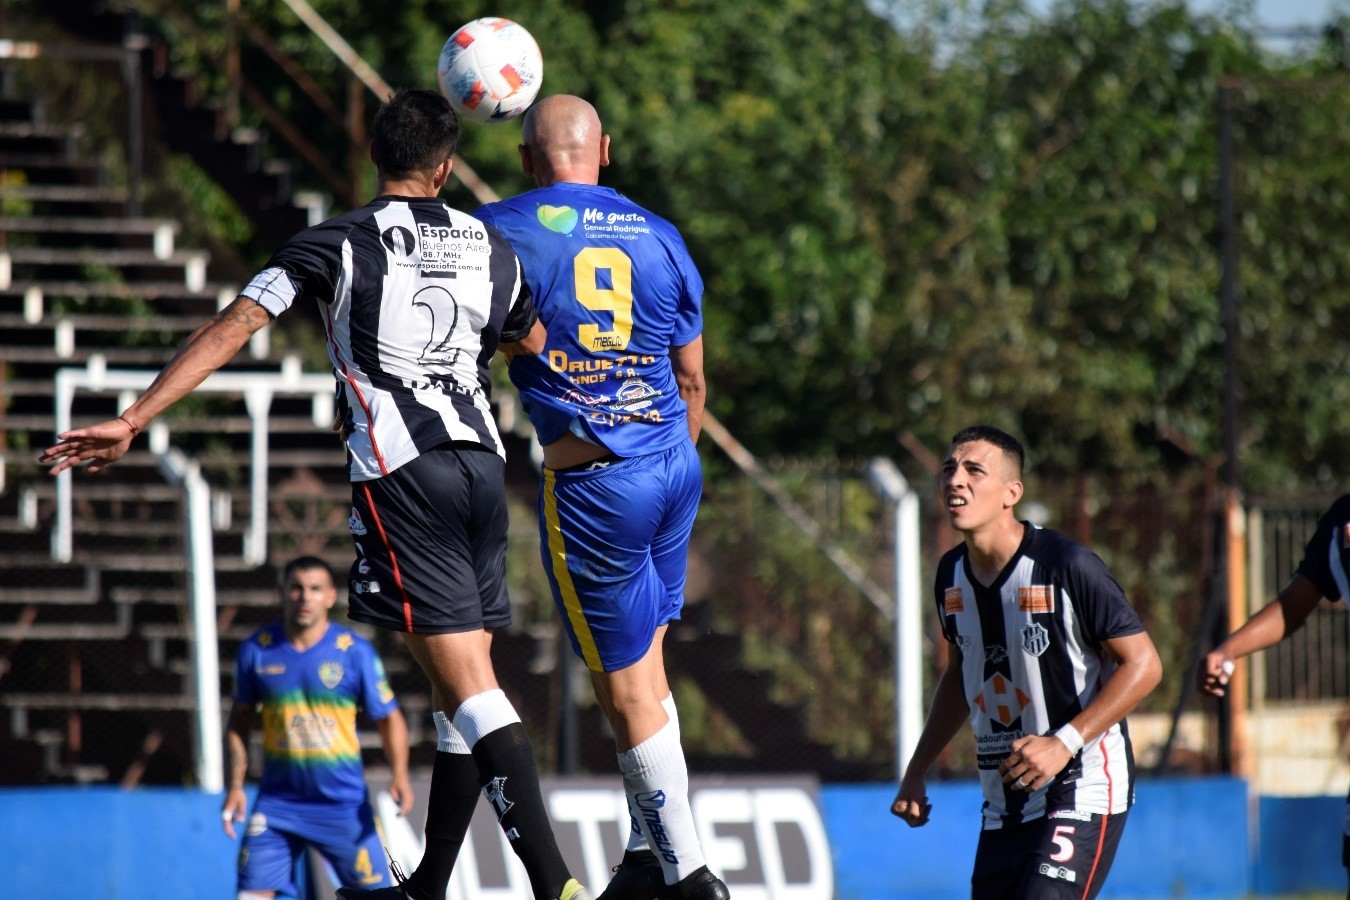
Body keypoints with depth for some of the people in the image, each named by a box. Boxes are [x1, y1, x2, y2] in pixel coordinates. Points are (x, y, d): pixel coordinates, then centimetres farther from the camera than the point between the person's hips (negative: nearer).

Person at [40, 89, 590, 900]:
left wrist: (132, 422, -10)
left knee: (467, 683, -11)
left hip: (401, 474, -5)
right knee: (462, 684, 13)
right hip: (482, 464, 5)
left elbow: (231, 329, -9)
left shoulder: (338, 245, -1)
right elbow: (534, 346, 29)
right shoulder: (491, 249, 12)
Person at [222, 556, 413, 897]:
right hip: (278, 802, 2)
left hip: (344, 803, -2)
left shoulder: (355, 651, -6)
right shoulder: (256, 650, -1)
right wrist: (235, 786, 3)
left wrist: (399, 775, -16)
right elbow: (240, 720, 10)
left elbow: (389, 718, -1)